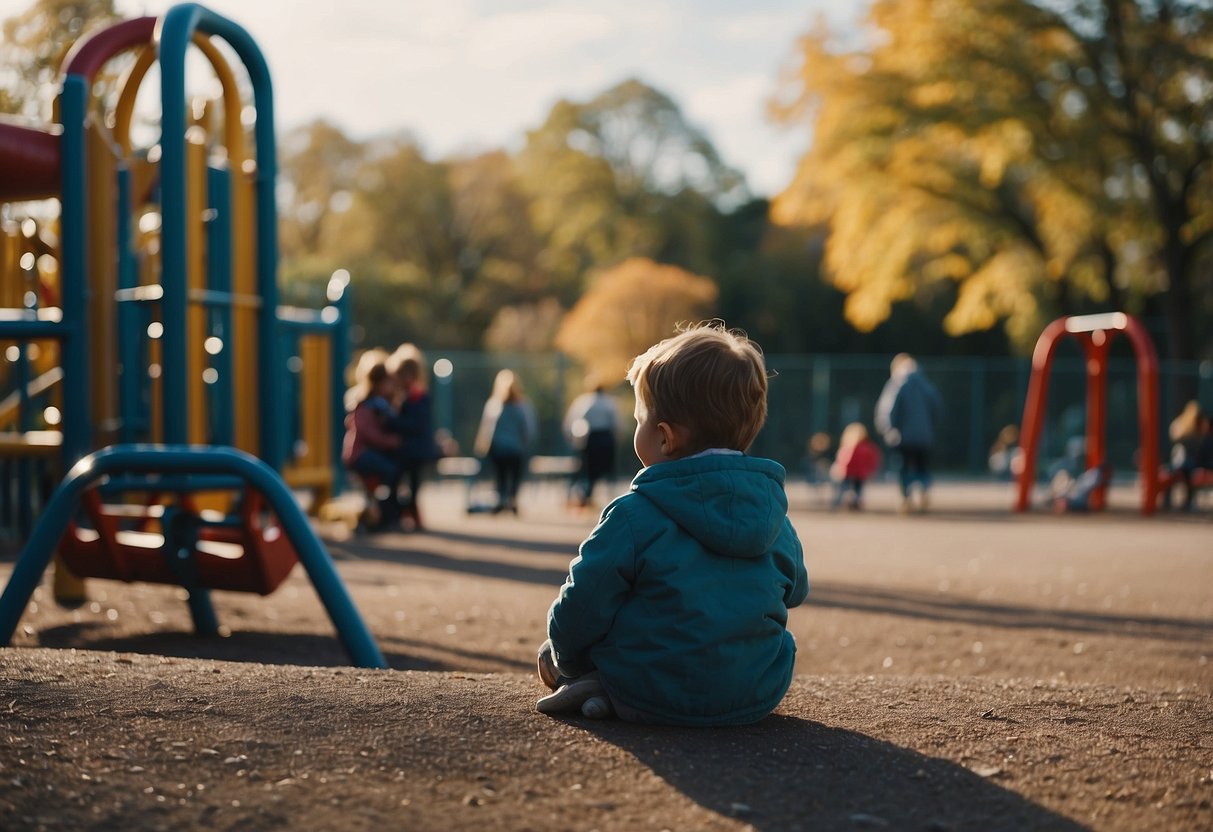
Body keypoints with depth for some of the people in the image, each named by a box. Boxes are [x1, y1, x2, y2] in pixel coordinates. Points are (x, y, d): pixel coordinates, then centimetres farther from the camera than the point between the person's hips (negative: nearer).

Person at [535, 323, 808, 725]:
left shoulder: (633, 518, -14)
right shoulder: (773, 511, 2)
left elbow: (582, 607, -10)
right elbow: (795, 590, 19)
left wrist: (567, 660, 11)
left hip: (655, 700, -2)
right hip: (759, 697, 3)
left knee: (550, 654, 21)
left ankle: (594, 687, -1)